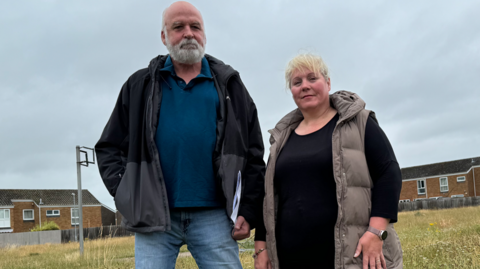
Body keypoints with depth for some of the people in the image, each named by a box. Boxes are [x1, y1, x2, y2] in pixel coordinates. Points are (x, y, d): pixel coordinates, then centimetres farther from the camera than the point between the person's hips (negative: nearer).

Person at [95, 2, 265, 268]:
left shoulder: (228, 85, 11)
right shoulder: (140, 86, 11)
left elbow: (253, 154, 10)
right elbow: (109, 148, 12)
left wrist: (247, 211, 2)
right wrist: (126, 195, -1)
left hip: (213, 215, 0)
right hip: (153, 215, 0)